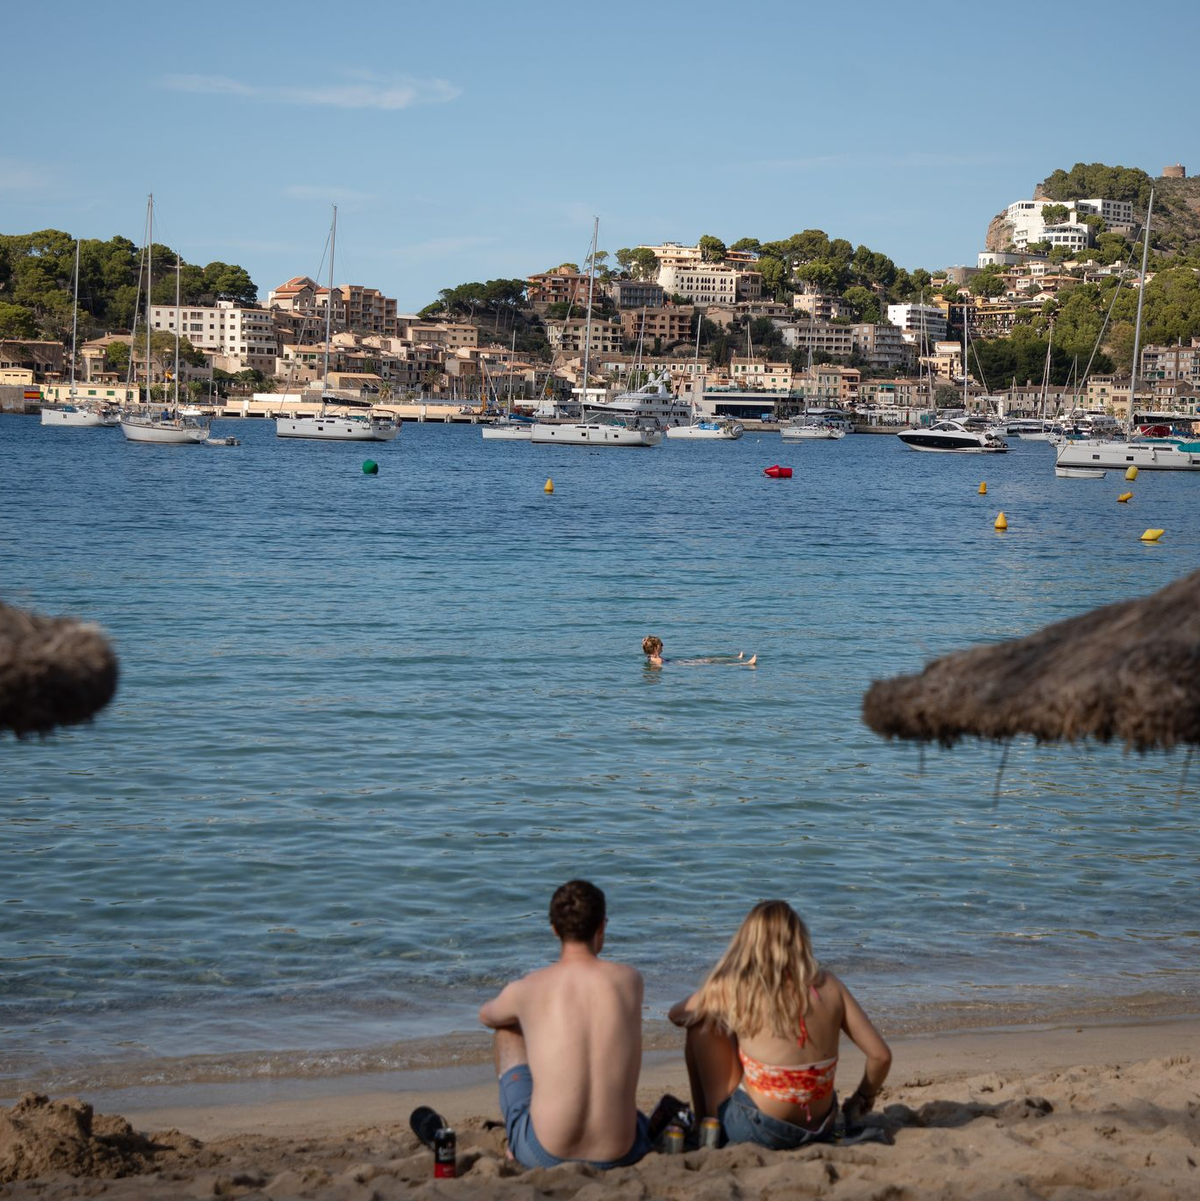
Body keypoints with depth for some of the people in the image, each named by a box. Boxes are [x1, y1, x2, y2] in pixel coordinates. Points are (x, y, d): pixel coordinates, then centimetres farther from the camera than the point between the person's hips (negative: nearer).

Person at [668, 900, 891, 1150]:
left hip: (758, 1131, -5)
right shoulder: (829, 986, -2)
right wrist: (862, 1100, 17)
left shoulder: (733, 989, -10)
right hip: (819, 1128, 5)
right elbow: (881, 1056, -1)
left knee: (702, 1025, 12)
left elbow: (677, 1015, 9)